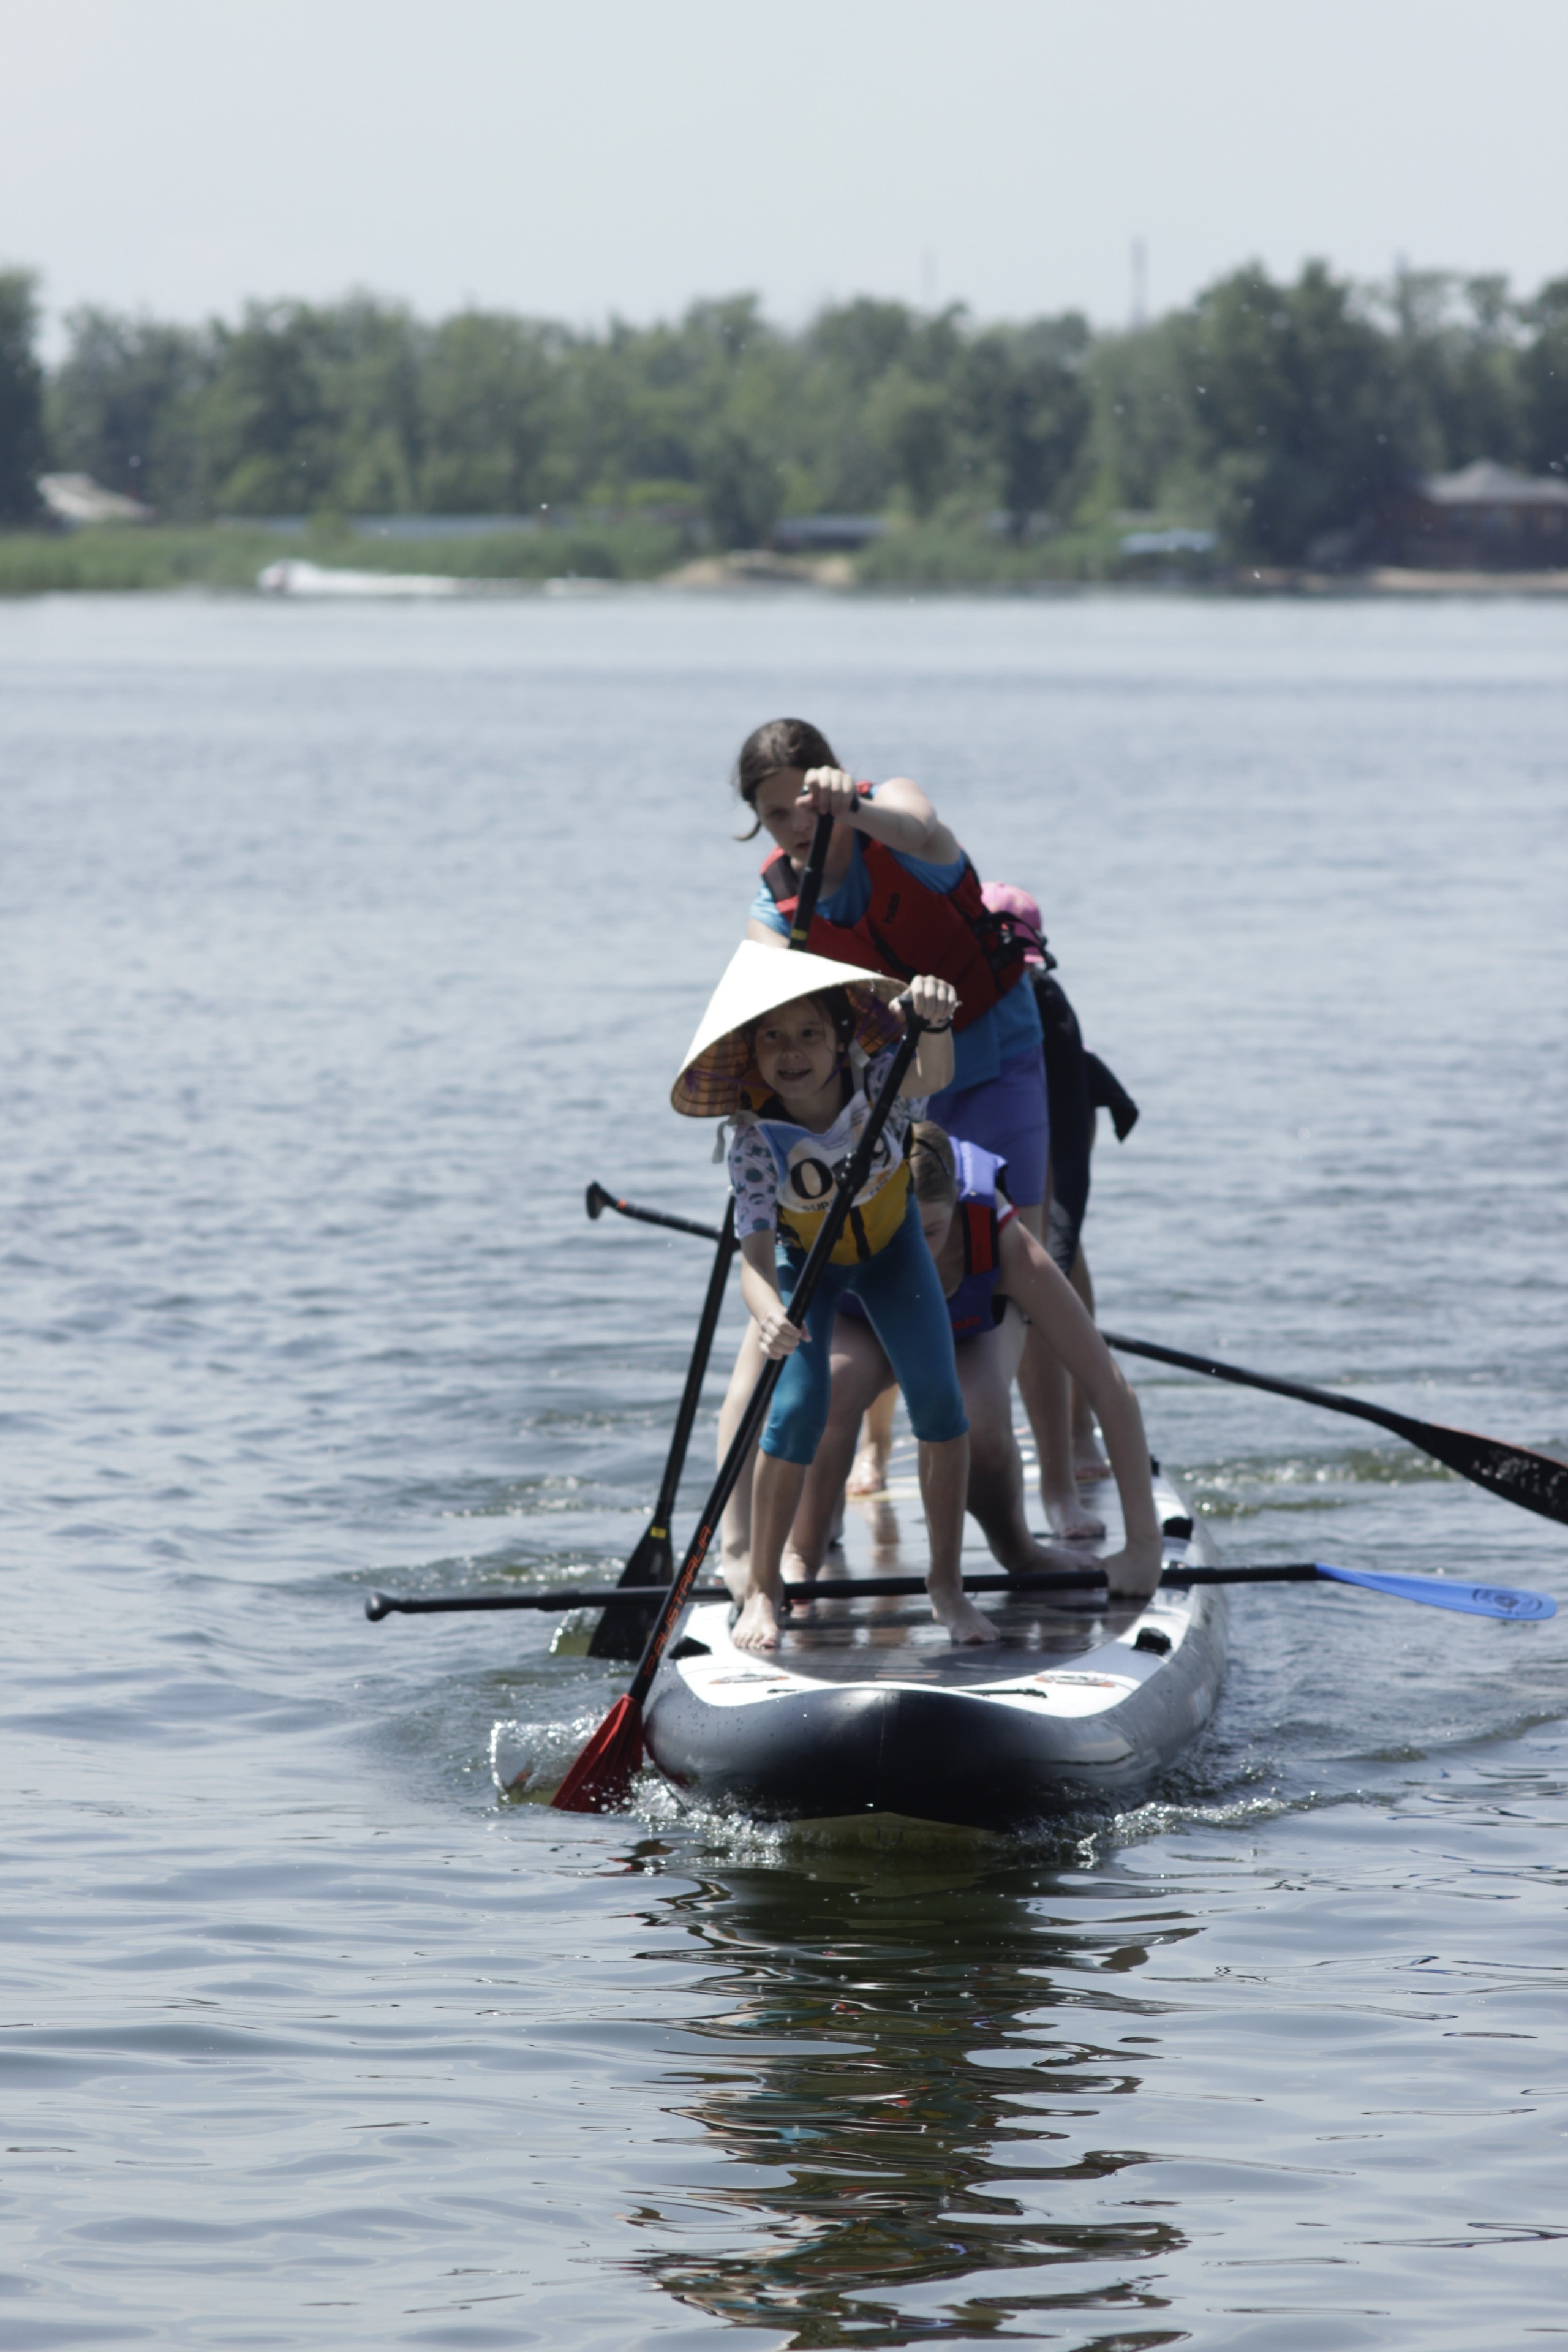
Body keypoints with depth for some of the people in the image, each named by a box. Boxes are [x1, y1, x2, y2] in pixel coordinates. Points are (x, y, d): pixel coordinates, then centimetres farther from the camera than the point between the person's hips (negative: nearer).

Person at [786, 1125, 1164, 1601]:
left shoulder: (1001, 1241, -39)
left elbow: (1111, 1391, -34)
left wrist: (1144, 1545, -35)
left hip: (970, 1329, 1)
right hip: (857, 1325, -1)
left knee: (981, 1427, -32)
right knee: (839, 1381, -37)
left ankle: (1016, 1548, 2)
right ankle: (800, 1555, -14)